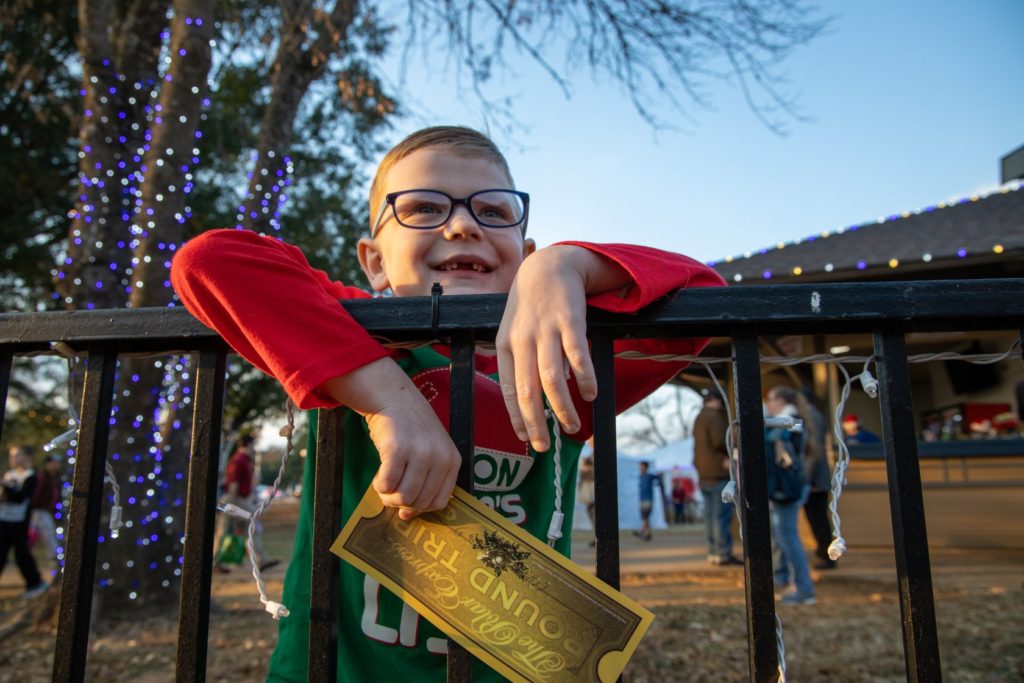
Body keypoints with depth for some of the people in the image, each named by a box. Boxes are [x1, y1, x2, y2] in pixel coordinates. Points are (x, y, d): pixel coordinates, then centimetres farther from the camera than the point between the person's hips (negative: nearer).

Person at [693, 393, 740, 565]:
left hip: (704, 473, 9)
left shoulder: (699, 418, 19)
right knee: (722, 514, -7)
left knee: (710, 514, 9)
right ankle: (723, 554, -6)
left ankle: (713, 552, 12)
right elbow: (719, 441, -22)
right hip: (718, 472, -9)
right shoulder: (714, 417, -11)